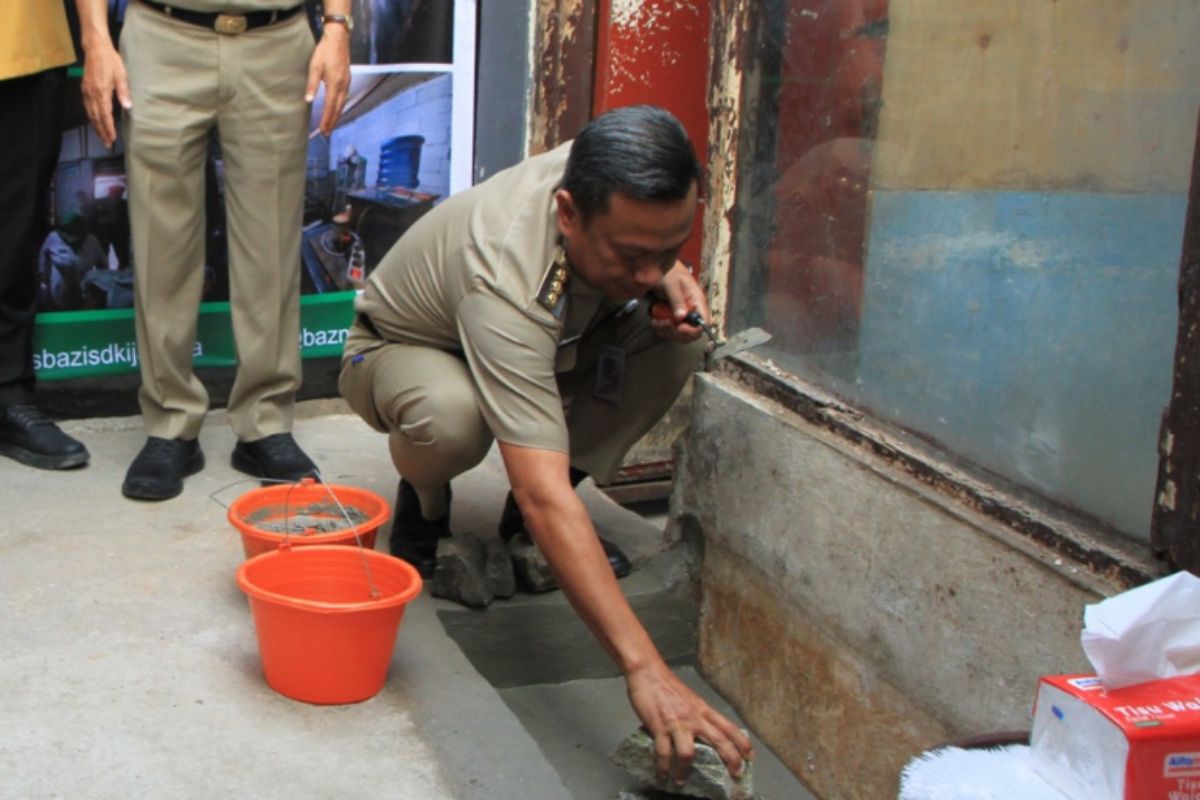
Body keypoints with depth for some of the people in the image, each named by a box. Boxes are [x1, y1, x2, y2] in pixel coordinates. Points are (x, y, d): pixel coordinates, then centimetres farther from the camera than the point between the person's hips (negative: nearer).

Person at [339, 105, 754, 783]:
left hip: (541, 351, 6)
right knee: (451, 415, -42)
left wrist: (671, 279, -23)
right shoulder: (506, 283, -44)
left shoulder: (609, 182, -25)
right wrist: (644, 668, -57)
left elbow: (653, 256, 4)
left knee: (681, 340, -19)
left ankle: (526, 521, -3)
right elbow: (544, 494, -51)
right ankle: (424, 502, -4)